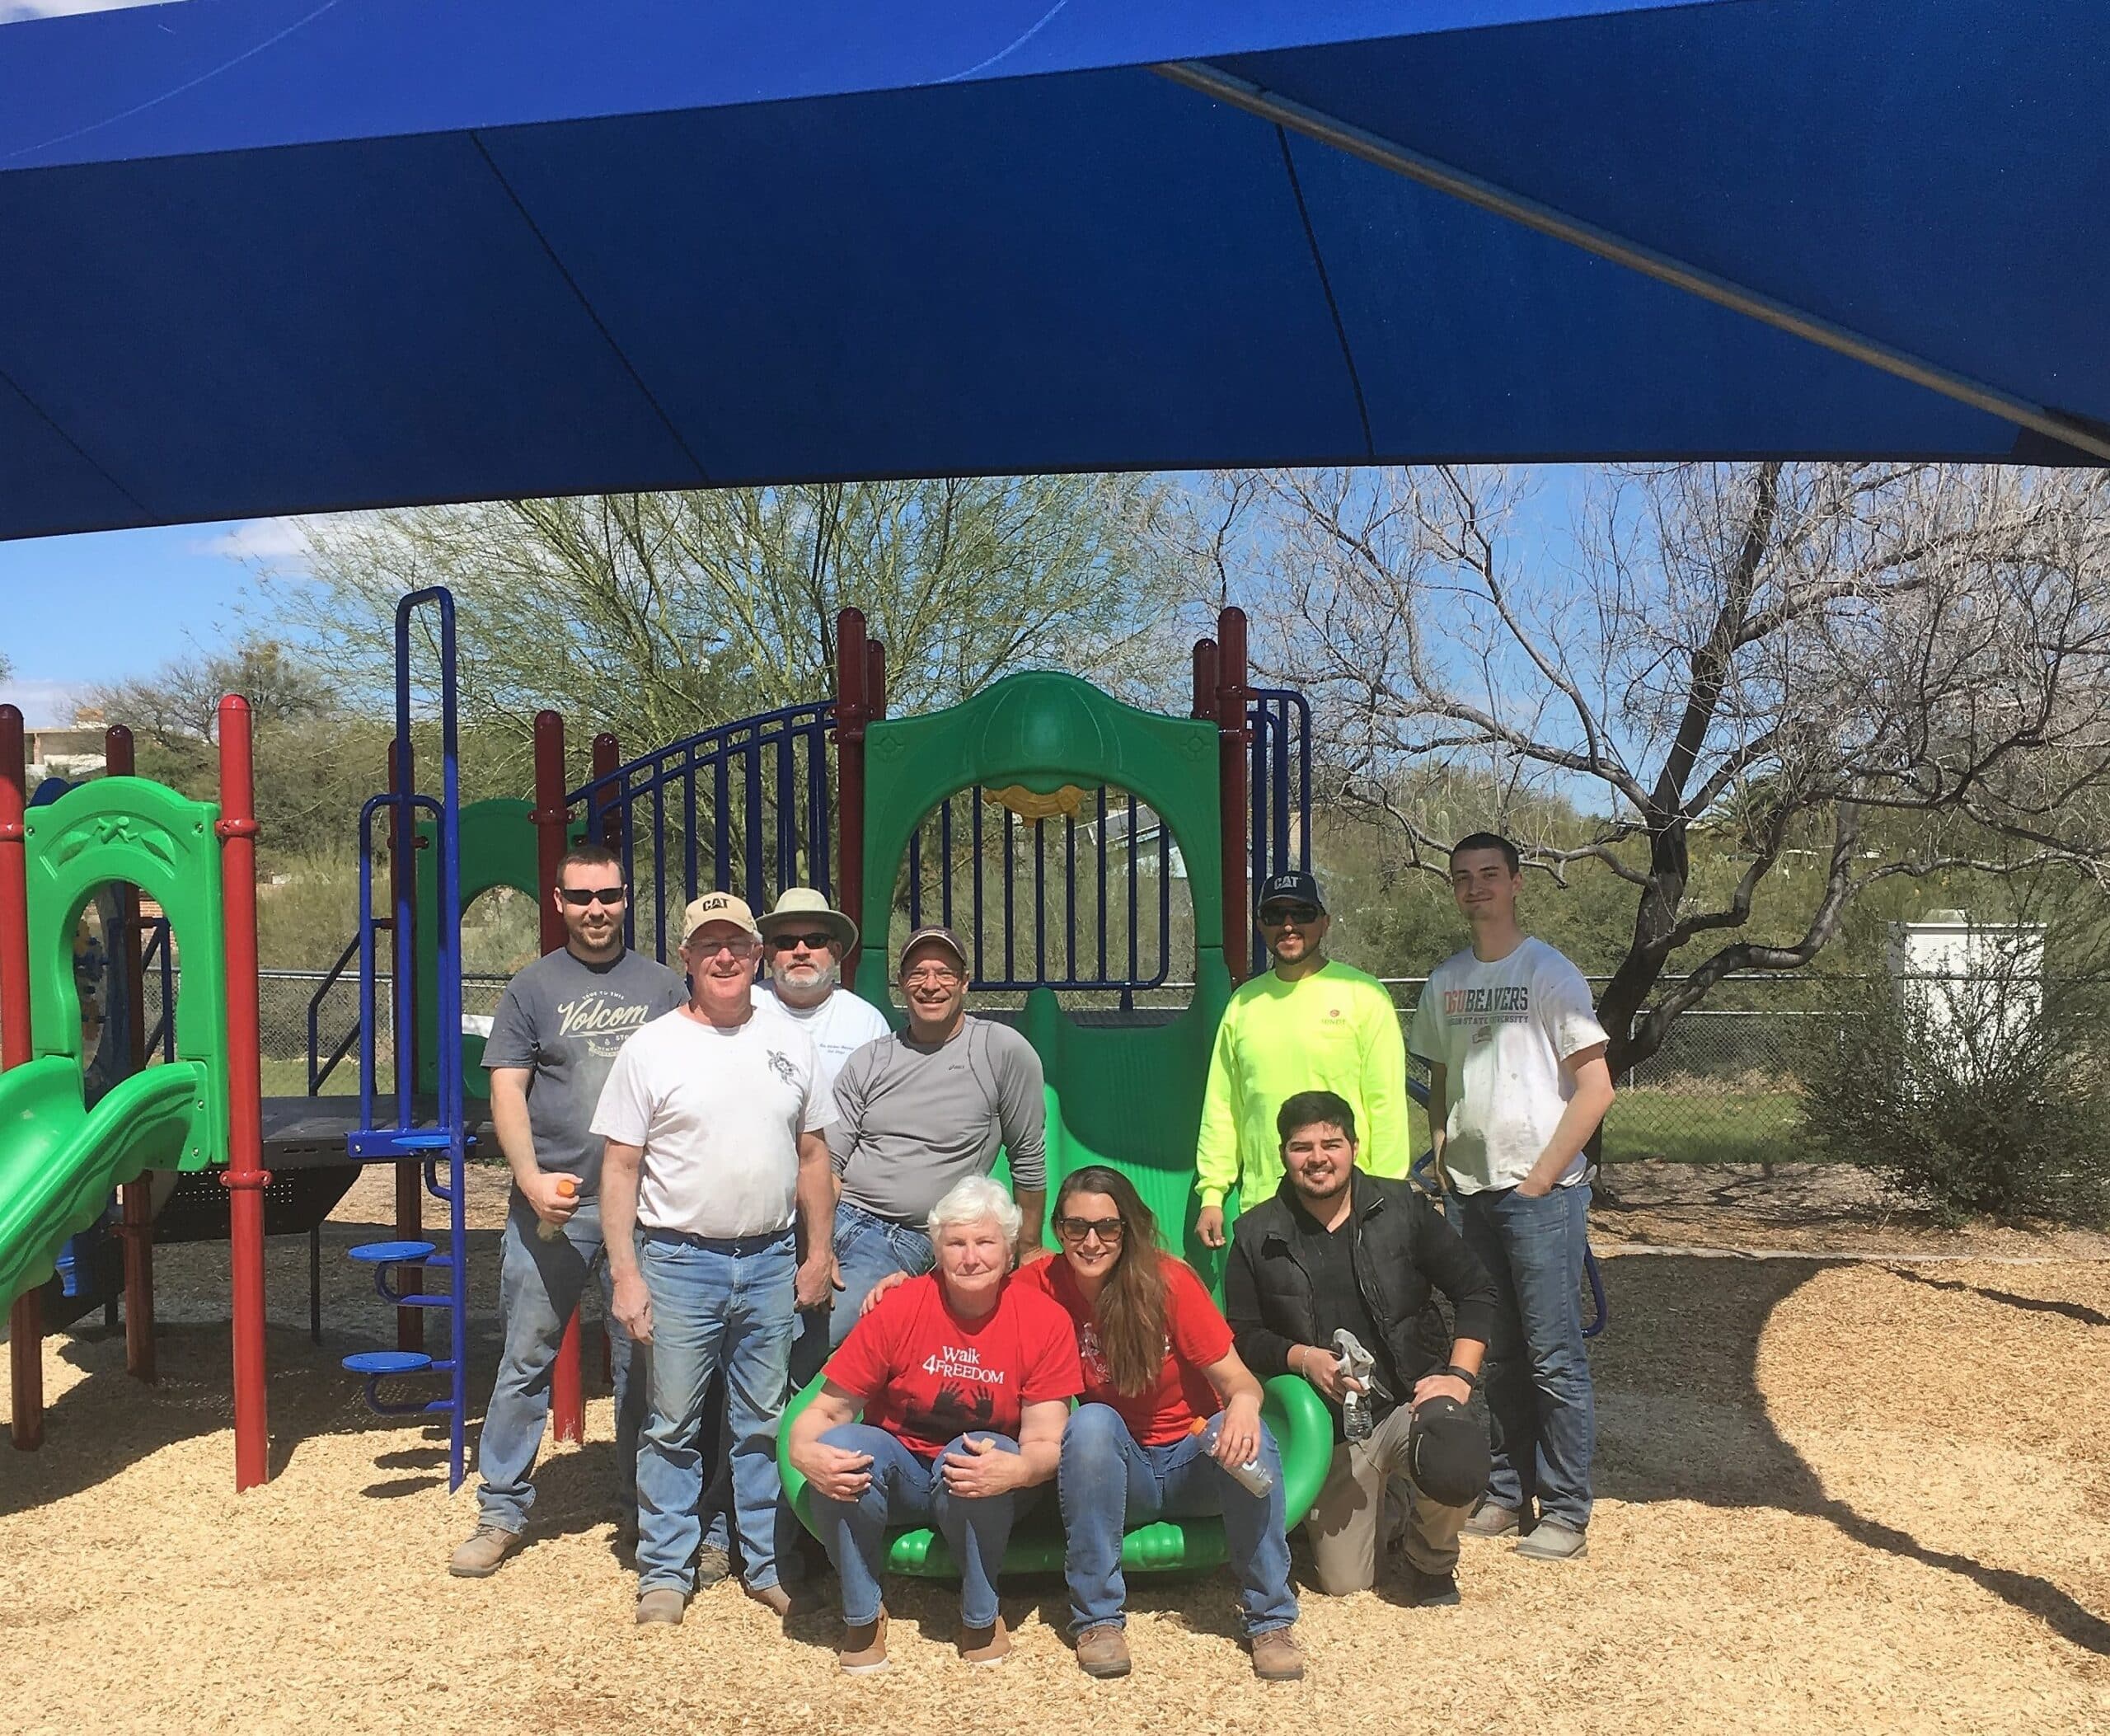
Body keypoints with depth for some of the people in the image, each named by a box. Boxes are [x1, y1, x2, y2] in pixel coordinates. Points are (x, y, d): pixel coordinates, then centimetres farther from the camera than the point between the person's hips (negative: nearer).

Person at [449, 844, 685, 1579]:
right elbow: (507, 1091, 0)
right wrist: (533, 1180, -14)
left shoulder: (662, 987, 7)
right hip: (550, 1208, -1)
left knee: (642, 1364, 9)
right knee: (525, 1360, 4)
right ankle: (501, 1512, 16)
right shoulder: (532, 987, 5)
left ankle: (644, 1510, 22)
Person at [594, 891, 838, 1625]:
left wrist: (817, 1254, 9)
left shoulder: (789, 1044, 7)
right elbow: (620, 1167, -3)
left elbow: (812, 1155, 12)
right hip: (679, 1261, -2)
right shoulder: (651, 1048, -3)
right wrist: (625, 1273, -8)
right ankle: (665, 1570, 19)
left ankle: (768, 1564, 24)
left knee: (765, 1423, 11)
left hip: (770, 1262, 3)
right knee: (672, 1425, 6)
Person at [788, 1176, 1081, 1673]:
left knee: (979, 1456, -35)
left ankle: (981, 1617, -9)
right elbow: (827, 1410, -10)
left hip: (981, 1485, -1)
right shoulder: (897, 1309, -13)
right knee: (841, 1447, -30)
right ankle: (862, 1615, -8)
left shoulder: (1046, 1321, -13)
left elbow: (1045, 1442, -15)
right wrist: (803, 1452, -33)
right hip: (898, 1473, 1)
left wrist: (1015, 1470, -39)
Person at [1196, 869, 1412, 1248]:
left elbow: (1387, 1103, -3)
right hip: (1261, 1203, 3)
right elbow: (1222, 1105, 13)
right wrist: (1211, 1192, 8)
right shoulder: (1243, 1003, 10)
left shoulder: (1363, 994, -1)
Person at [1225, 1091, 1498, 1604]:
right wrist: (1302, 1358, -15)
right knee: (1343, 1585, 0)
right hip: (1330, 1427, 1)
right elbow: (1242, 1335, 3)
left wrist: (1460, 1375, -9)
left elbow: (1476, 1292, 3)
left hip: (1412, 1401, -1)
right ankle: (1381, 1501, 35)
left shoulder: (1403, 1207, -1)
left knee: (1455, 1464, -35)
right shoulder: (1257, 1234, 1)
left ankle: (1430, 1557, 1)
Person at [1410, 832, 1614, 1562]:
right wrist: (1443, 1162, 8)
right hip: (1471, 1193, 6)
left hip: (1542, 1193, -6)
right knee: (1494, 1354, 12)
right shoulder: (1445, 981, 12)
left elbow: (1595, 1089, -9)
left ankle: (1566, 1512, 5)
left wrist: (1541, 1177, -12)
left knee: (1553, 1356, -3)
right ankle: (1507, 1494, 22)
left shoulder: (1549, 973, -6)